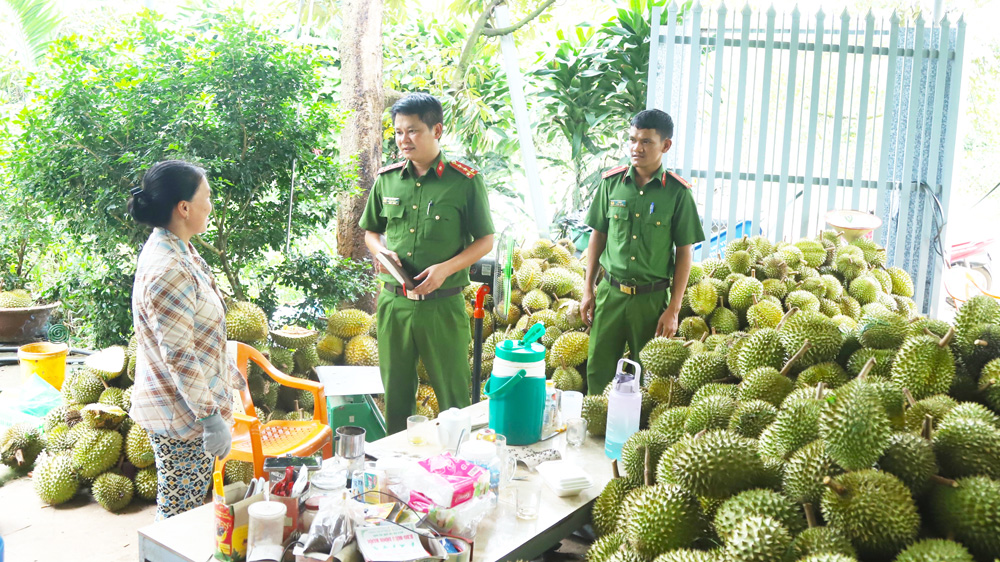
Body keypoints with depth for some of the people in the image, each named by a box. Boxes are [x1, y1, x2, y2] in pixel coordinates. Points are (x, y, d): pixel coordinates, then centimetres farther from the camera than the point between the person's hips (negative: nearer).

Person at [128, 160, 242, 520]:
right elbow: (179, 358, -26)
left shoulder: (174, 250, 5)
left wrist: (227, 370, 24)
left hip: (186, 405, 10)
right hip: (181, 414, -10)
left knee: (186, 504, 22)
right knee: (180, 513, 5)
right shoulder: (168, 272, -27)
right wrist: (211, 418, -22)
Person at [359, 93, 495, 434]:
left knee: (452, 394, 5)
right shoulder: (387, 179, 7)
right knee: (395, 392, 15)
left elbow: (485, 241, -1)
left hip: (442, 304, -4)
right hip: (393, 302, 4)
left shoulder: (465, 181, -6)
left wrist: (446, 268, -15)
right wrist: (381, 252, -4)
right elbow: (371, 231, 19)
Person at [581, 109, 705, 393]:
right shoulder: (612, 181, 0)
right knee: (598, 370, 7)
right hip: (610, 292, 2)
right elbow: (598, 236, 9)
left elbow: (684, 252, -3)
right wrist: (588, 290, 7)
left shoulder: (678, 192, -6)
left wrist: (673, 309, -6)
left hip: (653, 298, -2)